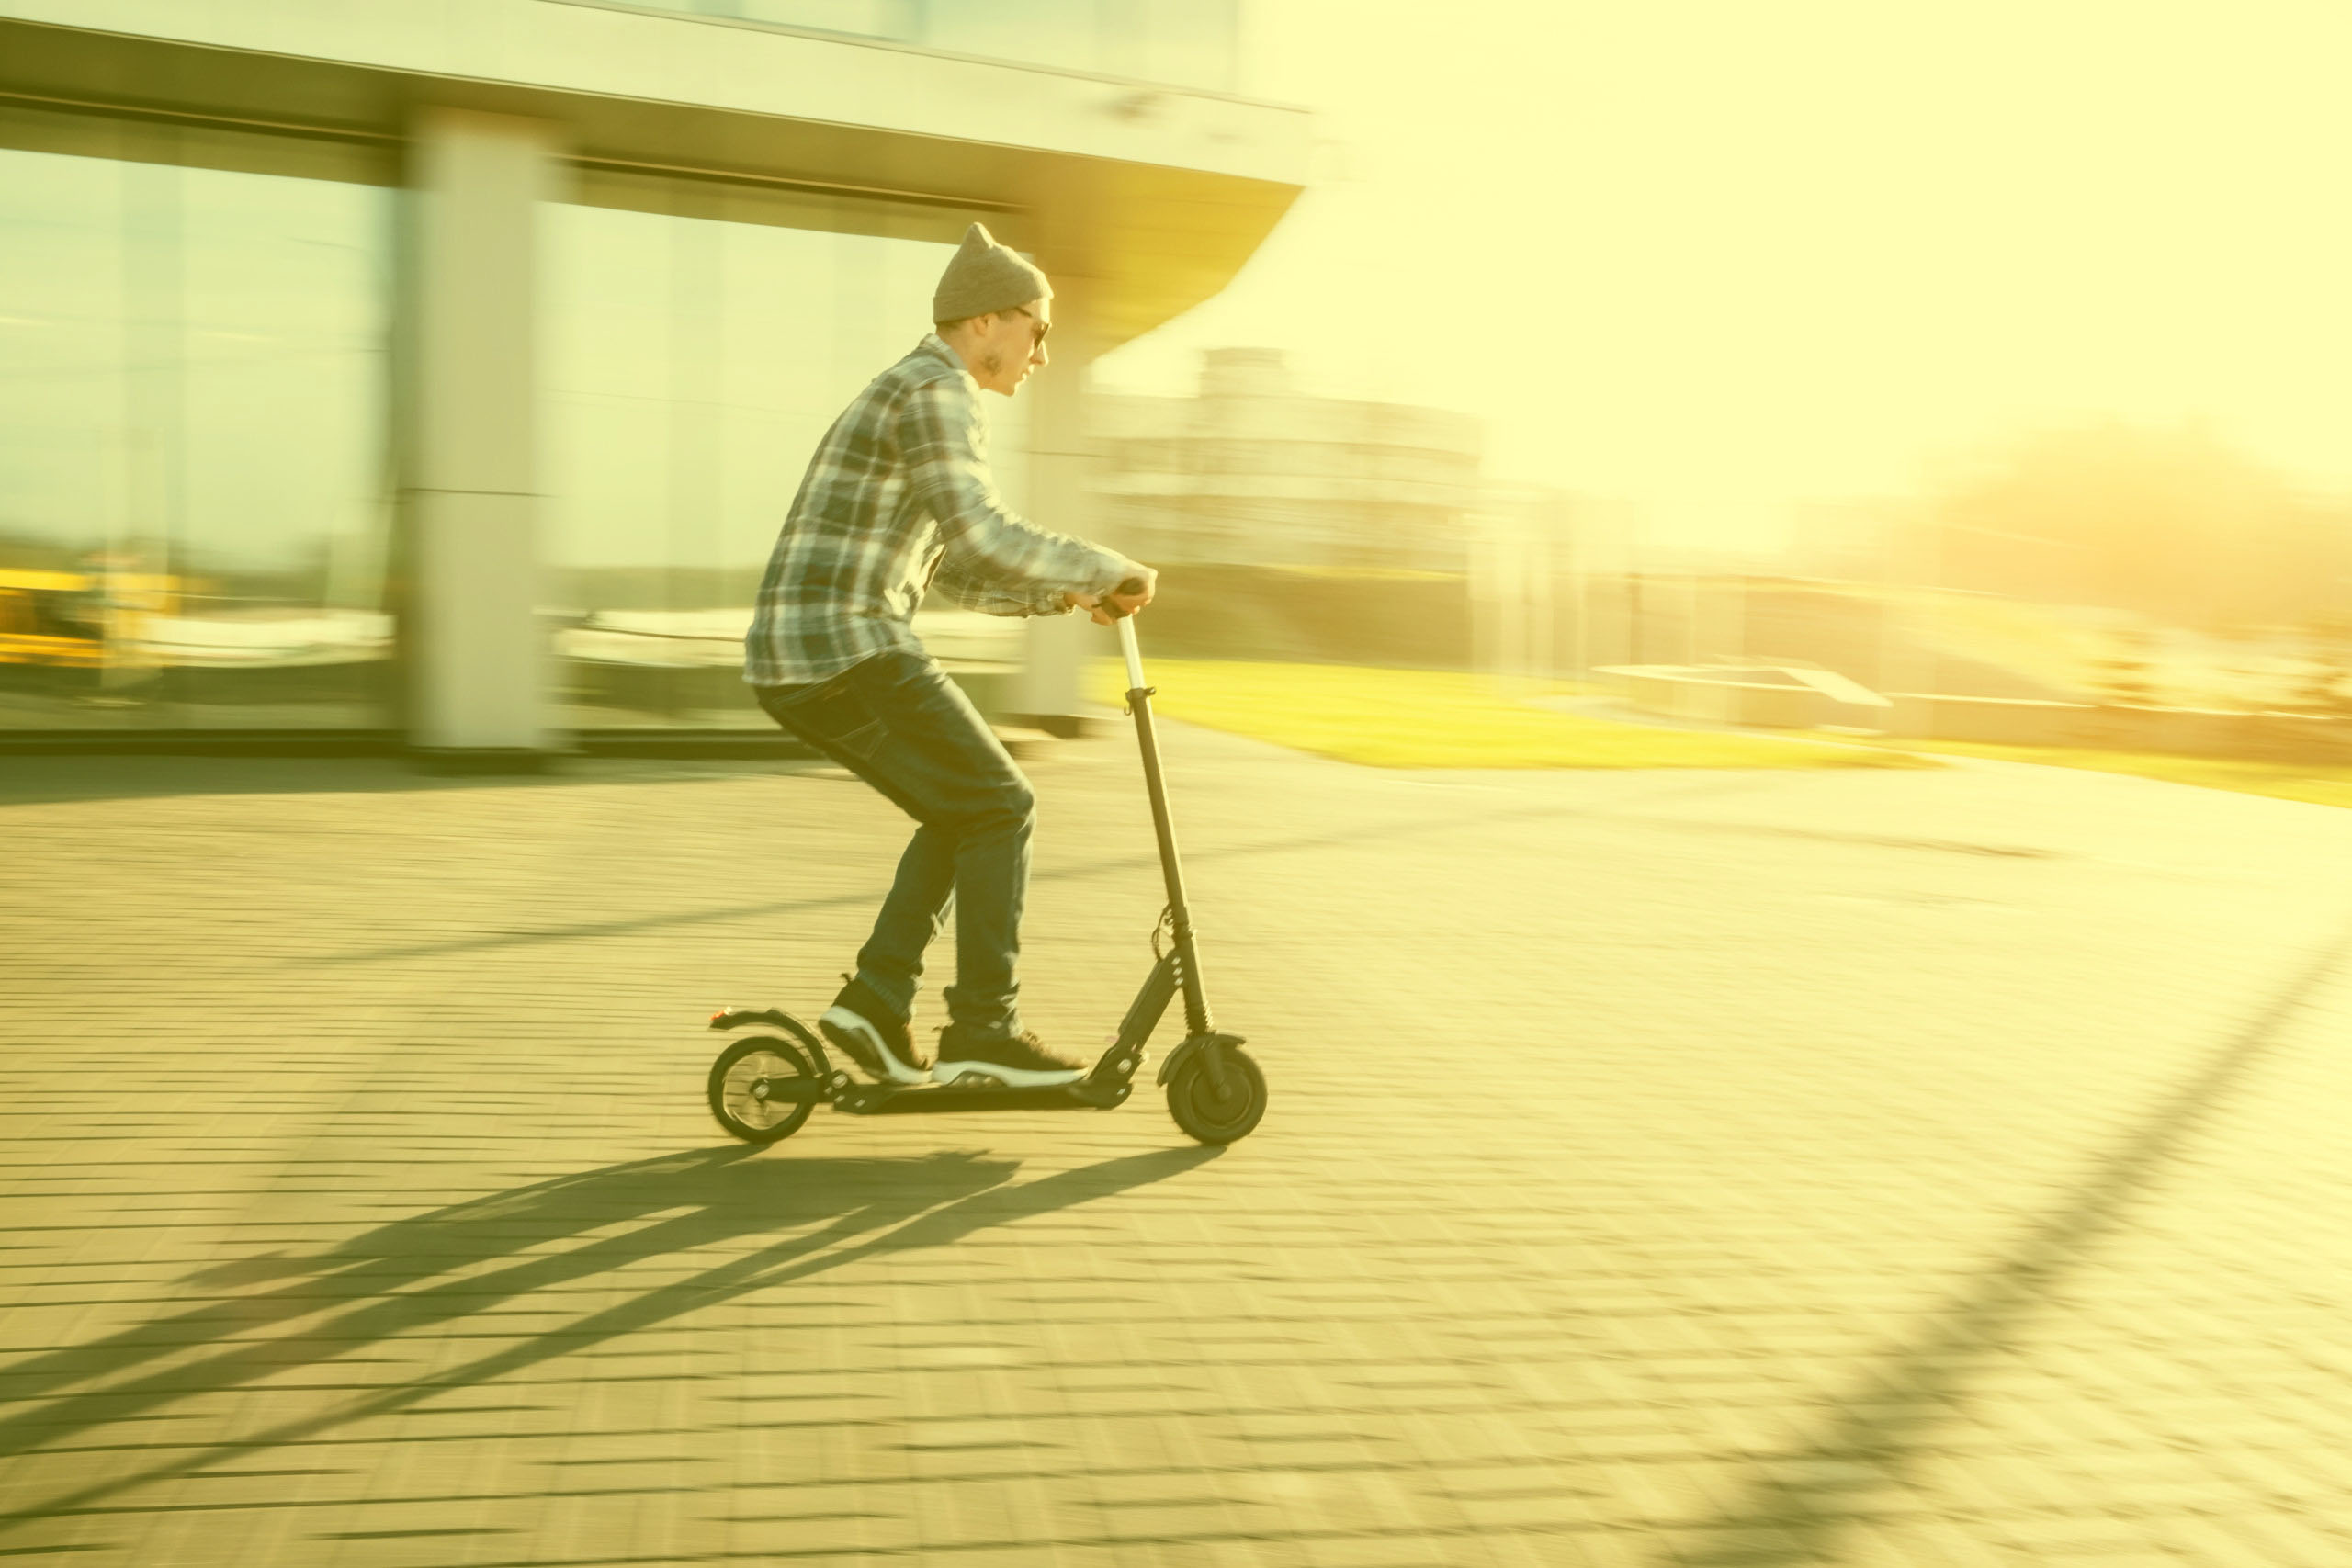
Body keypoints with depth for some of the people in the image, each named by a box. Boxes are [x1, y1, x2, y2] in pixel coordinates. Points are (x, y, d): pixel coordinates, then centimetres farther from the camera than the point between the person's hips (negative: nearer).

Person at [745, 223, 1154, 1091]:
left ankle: (877, 1001, 14)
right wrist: (1106, 568, -12)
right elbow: (983, 537, -22)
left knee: (963, 810, 18)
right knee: (998, 808, -1)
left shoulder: (912, 397, 24)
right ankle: (983, 1029, 3)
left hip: (792, 658, 10)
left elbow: (948, 565, 28)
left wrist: (1054, 592, 16)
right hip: (847, 649, -10)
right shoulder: (935, 391, -9)